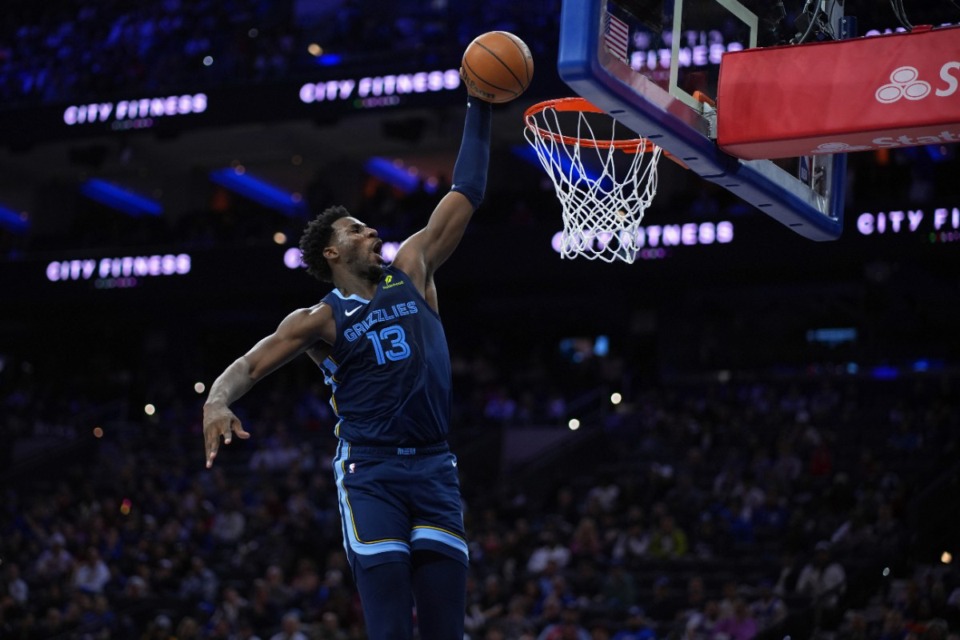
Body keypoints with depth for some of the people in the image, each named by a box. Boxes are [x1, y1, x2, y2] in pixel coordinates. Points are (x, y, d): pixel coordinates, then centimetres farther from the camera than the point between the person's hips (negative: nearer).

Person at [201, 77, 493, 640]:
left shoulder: (411, 271, 13)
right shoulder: (321, 320, 4)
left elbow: (466, 194, 15)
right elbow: (248, 365, -4)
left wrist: (479, 107, 13)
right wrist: (217, 402, -26)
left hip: (434, 469, 4)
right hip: (370, 474, -4)